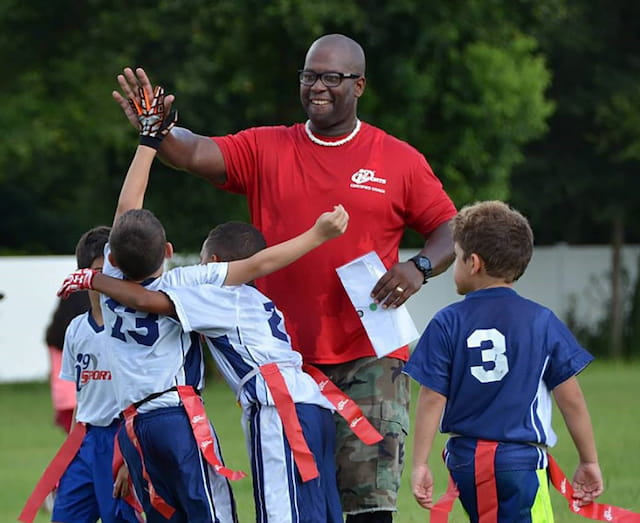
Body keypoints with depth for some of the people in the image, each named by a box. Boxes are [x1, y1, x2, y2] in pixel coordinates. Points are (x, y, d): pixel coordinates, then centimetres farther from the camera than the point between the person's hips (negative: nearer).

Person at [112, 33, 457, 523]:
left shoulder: (400, 161, 4)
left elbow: (449, 230, 7)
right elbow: (196, 154, -7)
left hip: (370, 358, -2)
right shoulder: (265, 150, 7)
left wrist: (420, 267, -14)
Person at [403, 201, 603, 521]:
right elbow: (571, 399, -1)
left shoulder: (447, 324, -3)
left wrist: (420, 464, 1)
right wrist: (589, 461, 9)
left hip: (465, 459, 2)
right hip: (521, 459, -2)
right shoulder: (542, 322, -2)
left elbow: (432, 398, -5)